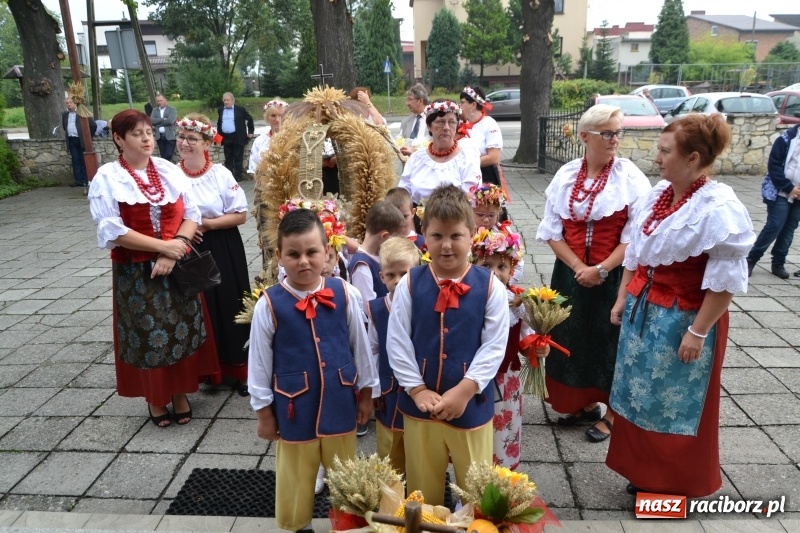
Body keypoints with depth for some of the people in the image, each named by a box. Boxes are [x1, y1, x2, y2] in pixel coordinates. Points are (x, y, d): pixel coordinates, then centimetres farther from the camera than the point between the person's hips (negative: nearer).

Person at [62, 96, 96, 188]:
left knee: (83, 161, -1)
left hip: (81, 140, -5)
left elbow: (93, 125, -7)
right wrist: (66, 134, 15)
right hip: (71, 140, 5)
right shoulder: (64, 114, 13)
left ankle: (85, 180, 4)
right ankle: (78, 180, 6)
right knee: (75, 161, 4)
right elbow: (64, 126, 27)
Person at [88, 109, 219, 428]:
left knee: (182, 330, 8)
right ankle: (155, 399, 26)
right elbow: (113, 231, -14)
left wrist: (175, 249, -15)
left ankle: (181, 393, 26)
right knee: (147, 335, 7)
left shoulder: (169, 170, 4)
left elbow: (192, 214, 1)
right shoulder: (107, 178, -6)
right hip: (136, 273, -3)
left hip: (178, 267, 3)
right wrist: (162, 245, -17)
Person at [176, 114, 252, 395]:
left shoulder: (221, 173, -5)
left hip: (222, 252, -1)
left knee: (228, 308, 4)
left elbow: (240, 214, -6)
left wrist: (208, 224, -15)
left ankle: (236, 370, 19)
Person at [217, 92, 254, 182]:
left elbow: (249, 119, 4)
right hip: (226, 138, 4)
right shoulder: (220, 110, 10)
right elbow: (219, 123, 21)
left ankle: (238, 176, 5)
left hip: (238, 138, -4)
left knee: (238, 158, 0)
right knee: (228, 158, 9)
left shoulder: (240, 109, -3)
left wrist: (250, 132, 3)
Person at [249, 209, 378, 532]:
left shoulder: (344, 294, -10)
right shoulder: (269, 304, -15)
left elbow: (360, 345, 1)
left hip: (339, 403, 2)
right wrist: (264, 411, 1)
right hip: (294, 408, -1)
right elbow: (259, 361, -5)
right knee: (296, 479, 19)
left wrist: (365, 393, 8)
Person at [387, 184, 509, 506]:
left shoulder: (490, 286, -9)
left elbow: (494, 347, -9)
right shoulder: (410, 284, -6)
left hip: (472, 404, -1)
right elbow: (396, 342, -5)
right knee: (422, 489, 21)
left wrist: (464, 390, -16)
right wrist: (417, 390, -10)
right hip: (419, 404, 1)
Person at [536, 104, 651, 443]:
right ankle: (584, 404, 34)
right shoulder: (566, 175, 0)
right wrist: (579, 268, -11)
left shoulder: (630, 177, -9)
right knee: (572, 337, 13)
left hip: (613, 274, -3)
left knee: (609, 340, 7)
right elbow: (552, 230, -1)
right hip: (570, 272, 3)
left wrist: (601, 270, -16)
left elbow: (634, 235, -11)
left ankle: (611, 413, 28)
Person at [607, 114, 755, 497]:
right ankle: (645, 474, 38)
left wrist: (698, 332, -17)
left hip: (683, 320, -7)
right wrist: (623, 298, 13)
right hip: (643, 311, 7)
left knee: (678, 405, 10)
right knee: (641, 395, 17)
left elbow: (725, 280, -19)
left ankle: (679, 485, 33)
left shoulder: (718, 208, -19)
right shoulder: (657, 194, 3)